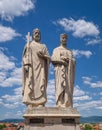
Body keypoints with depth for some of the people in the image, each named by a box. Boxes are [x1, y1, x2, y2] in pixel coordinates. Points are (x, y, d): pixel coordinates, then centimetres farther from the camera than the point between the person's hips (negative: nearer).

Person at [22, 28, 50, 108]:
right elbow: (25, 56, 6)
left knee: (40, 85, -11)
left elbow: (48, 57, 13)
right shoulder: (29, 44, 19)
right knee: (30, 85, -13)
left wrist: (43, 55, -8)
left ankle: (40, 105, -15)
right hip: (31, 67, -1)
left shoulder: (43, 46, 22)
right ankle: (30, 104, -17)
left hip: (40, 68, 2)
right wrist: (26, 64, -12)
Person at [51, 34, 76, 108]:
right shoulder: (56, 50, 14)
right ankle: (60, 105, -19)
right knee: (61, 87, -16)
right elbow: (53, 59, -2)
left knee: (69, 88, -5)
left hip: (69, 72, 4)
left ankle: (68, 105, -7)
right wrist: (63, 61, -11)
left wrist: (68, 60, -8)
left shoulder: (70, 51, 26)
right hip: (61, 70, -4)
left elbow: (74, 62, 13)